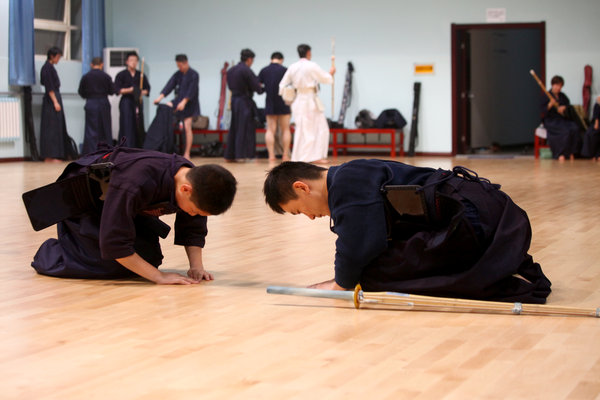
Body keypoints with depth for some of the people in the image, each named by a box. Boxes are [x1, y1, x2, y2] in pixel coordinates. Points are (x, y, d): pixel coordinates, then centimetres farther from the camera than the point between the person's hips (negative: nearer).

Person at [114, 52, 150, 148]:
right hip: (126, 103, -3)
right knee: (127, 126, -10)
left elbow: (147, 90, 11)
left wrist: (142, 92, -11)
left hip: (138, 103, 3)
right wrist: (130, 90, -18)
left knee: (138, 126, -1)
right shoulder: (121, 75, 3)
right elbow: (117, 89, -5)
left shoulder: (141, 75, 12)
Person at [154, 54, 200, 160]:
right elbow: (170, 85, -2)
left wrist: (184, 102, -29)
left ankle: (187, 153, -4)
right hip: (178, 100, 6)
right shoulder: (177, 74, 7)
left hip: (189, 103, -6)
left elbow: (191, 90, -19)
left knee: (187, 127, -8)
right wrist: (160, 97, -15)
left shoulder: (194, 75, -10)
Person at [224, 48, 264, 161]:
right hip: (245, 101, -8)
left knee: (234, 128, 14)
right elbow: (256, 87, -14)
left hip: (234, 100, 8)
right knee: (244, 128, -1)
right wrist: (261, 88, 9)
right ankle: (241, 155, -1)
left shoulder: (230, 70, 8)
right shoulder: (246, 70, -16)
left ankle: (230, 155, 17)